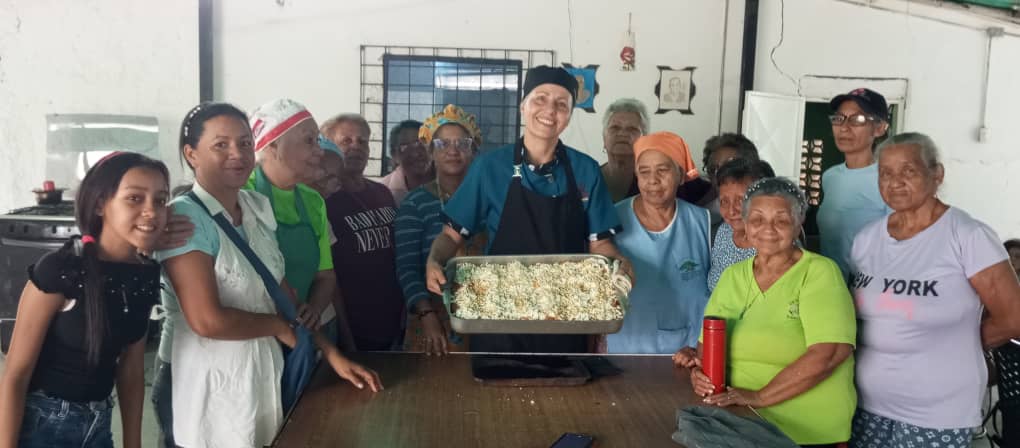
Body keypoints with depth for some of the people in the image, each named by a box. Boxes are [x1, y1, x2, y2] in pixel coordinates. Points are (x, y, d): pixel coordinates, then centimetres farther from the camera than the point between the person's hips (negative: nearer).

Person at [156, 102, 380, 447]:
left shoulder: (259, 207, 4)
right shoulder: (184, 218, -19)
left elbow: (282, 290, 7)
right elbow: (207, 320, -24)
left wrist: (331, 353, 2)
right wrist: (279, 326, -10)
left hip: (263, 370, 7)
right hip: (211, 381, -7)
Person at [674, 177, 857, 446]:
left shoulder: (819, 273, -5)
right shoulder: (732, 275, 10)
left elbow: (829, 353, -16)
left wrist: (759, 397, -20)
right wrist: (699, 371, -10)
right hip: (736, 420, 5)